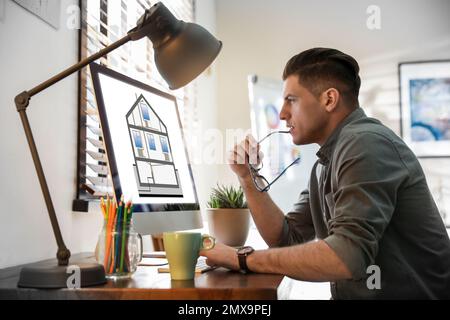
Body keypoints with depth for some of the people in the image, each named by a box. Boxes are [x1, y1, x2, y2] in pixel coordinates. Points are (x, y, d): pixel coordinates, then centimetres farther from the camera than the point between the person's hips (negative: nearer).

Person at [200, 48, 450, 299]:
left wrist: (244, 259, -21)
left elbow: (349, 256, -28)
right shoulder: (327, 164, 9)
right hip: (356, 293, 7)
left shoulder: (365, 144, -18)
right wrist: (247, 177, 1)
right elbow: (286, 238, 11)